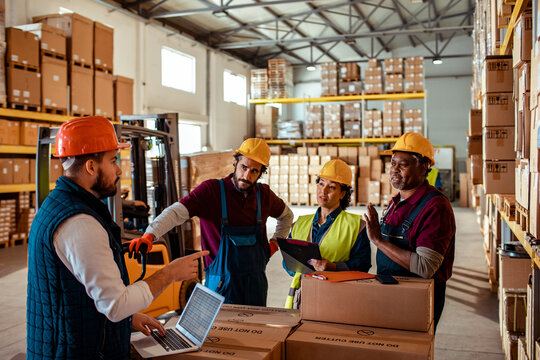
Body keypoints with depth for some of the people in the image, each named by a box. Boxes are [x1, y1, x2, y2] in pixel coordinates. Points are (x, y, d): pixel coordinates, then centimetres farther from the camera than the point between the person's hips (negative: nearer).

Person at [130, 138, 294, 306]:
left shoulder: (264, 194, 3)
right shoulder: (212, 190, -12)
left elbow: (287, 216, 23)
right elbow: (176, 212, -25)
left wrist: (275, 243, 11)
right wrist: (150, 235, -41)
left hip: (256, 283, 5)